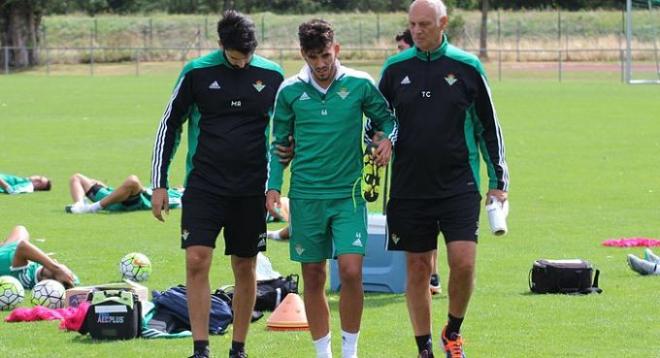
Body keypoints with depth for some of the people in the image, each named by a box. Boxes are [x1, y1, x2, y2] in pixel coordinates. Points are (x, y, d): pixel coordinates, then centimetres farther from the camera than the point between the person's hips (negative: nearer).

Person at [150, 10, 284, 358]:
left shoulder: (272, 76, 2)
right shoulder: (197, 72, -3)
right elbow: (169, 126, 4)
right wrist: (159, 184, 1)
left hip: (251, 191, 1)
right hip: (203, 185, -1)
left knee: (245, 269, 6)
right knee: (196, 262, -12)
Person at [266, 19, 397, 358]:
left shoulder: (359, 85, -2)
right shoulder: (290, 91, 2)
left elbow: (385, 117, 12)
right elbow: (279, 143, 10)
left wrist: (388, 139, -9)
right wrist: (273, 185, 1)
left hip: (348, 194, -1)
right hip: (306, 196, 1)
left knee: (351, 271, -13)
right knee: (313, 278, 5)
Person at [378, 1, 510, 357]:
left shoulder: (467, 67, 1)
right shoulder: (395, 68, 4)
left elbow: (488, 127, 8)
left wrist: (498, 182, 6)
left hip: (459, 189, -1)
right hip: (409, 190, 1)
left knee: (463, 262, -12)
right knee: (417, 270, 4)